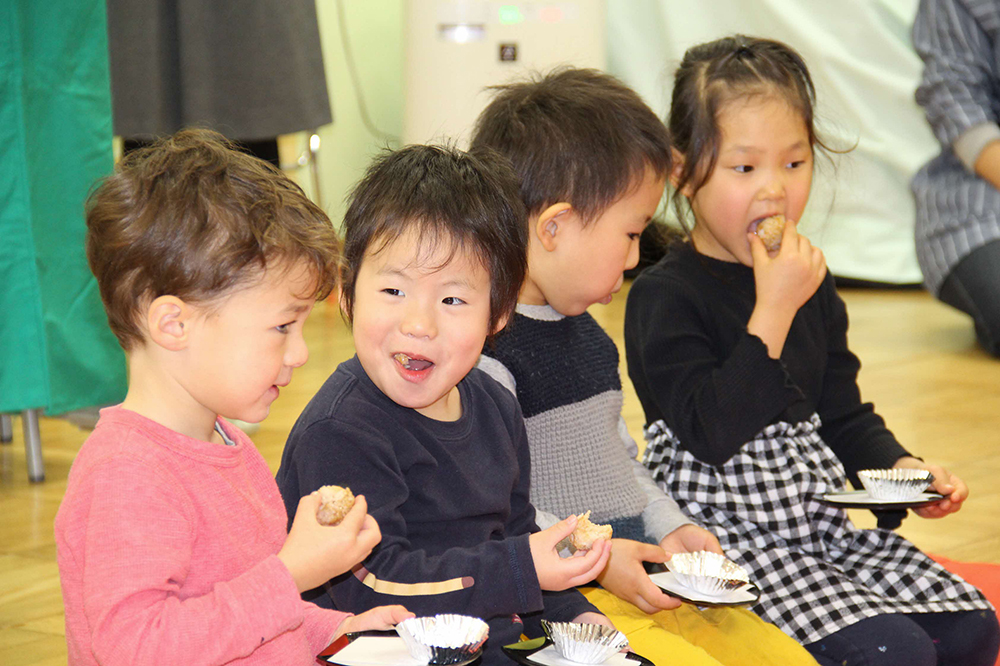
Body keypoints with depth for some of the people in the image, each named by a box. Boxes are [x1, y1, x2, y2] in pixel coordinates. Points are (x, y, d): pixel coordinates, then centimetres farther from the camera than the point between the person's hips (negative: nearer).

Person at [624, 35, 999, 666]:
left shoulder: (811, 288, 11)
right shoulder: (663, 298, -13)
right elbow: (712, 434, -24)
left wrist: (901, 467, -3)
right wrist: (773, 311, -26)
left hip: (820, 519, 8)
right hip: (731, 537, -8)